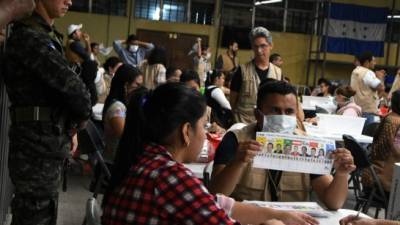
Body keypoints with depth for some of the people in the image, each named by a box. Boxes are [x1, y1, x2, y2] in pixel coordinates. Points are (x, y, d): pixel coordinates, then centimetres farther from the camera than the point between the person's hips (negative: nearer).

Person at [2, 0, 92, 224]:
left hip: (48, 146, 10)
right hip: (38, 149, -10)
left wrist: (69, 128, 10)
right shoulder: (28, 36, -17)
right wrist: (81, 117, -4)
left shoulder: (48, 36, 15)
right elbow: (71, 85, -23)